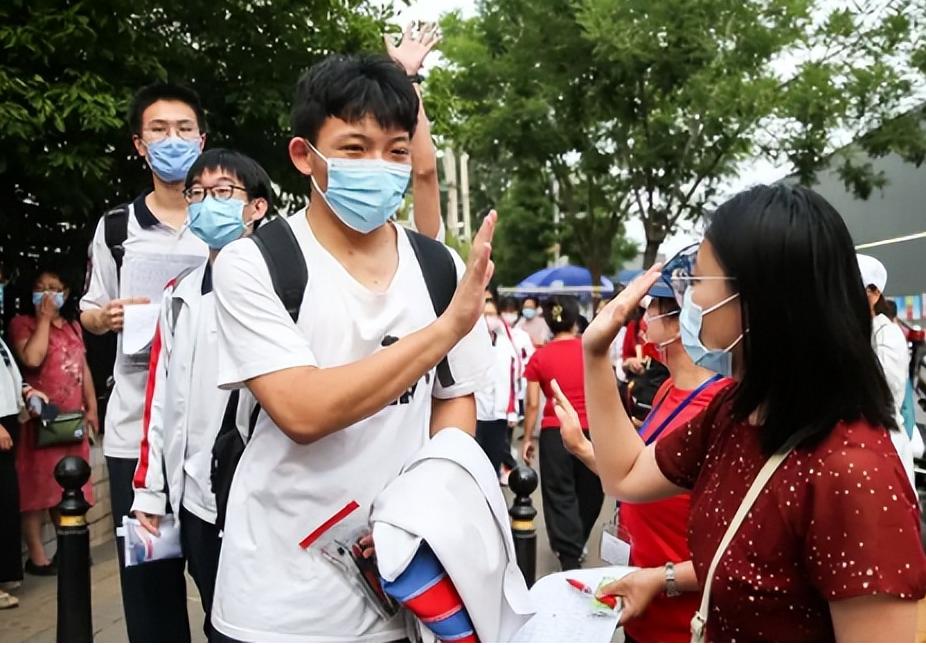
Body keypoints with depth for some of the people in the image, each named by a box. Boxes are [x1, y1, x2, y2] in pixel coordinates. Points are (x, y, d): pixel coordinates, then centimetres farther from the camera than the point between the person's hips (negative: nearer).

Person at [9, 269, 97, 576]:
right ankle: (37, 556, 8)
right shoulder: (22, 324, -4)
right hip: (40, 420, -6)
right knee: (37, 486, 0)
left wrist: (91, 408, 9)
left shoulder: (73, 325, 14)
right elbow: (32, 358, -22)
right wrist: (44, 318, -14)